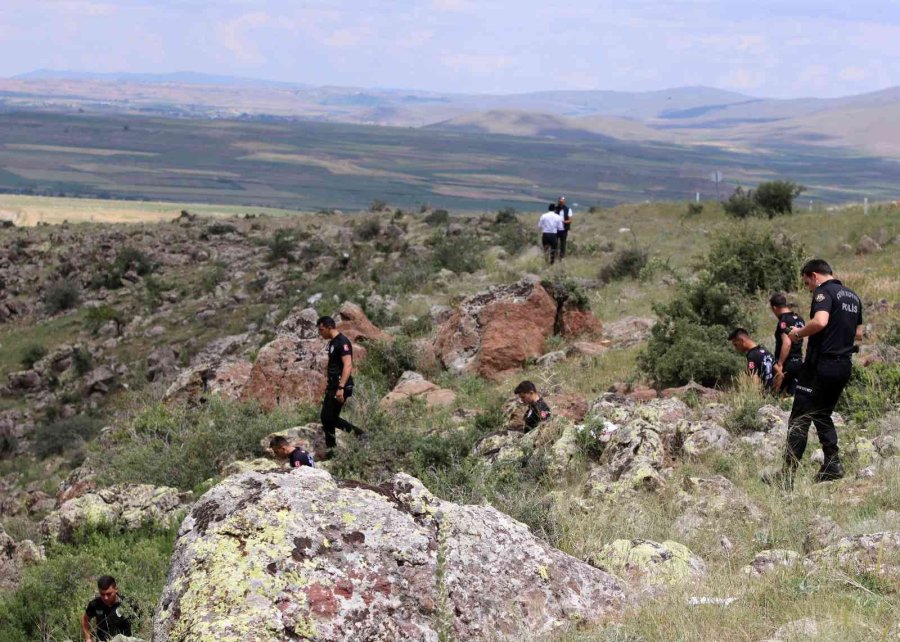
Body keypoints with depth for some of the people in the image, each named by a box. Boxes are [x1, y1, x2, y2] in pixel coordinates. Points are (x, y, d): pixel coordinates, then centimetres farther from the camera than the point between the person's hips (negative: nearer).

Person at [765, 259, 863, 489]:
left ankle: (787, 475, -7)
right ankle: (832, 463, 8)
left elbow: (820, 321, -27)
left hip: (821, 364, -8)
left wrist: (799, 333, -11)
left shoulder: (824, 291, -10)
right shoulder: (853, 296, 16)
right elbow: (858, 333, 22)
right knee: (823, 415, 20)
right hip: (844, 365, 8)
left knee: (800, 419, -5)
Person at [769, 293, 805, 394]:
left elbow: (787, 343, -26)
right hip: (799, 362, 8)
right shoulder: (799, 319, 12)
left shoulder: (784, 321, -15)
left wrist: (779, 365, -26)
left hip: (788, 363, -8)